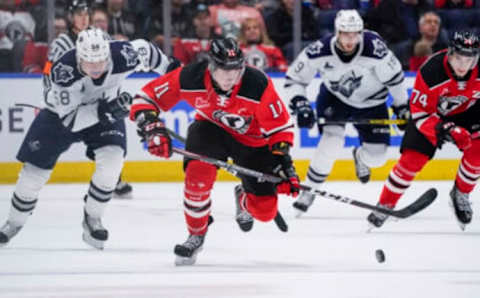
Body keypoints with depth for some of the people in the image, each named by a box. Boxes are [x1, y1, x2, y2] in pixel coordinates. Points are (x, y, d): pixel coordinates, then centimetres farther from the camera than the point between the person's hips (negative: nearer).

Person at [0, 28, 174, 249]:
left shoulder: (123, 56, -32)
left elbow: (145, 49, -8)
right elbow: (70, 118, -35)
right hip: (60, 113, -2)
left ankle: (92, 219, -1)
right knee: (35, 170, 0)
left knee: (112, 161, -22)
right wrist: (102, 111, -50)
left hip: (106, 111, 2)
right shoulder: (63, 70, -38)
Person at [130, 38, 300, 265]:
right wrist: (152, 128, -33)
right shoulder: (190, 79, -29)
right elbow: (146, 98, -19)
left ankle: (244, 198, 34)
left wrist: (283, 163, -26)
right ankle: (196, 235, -4)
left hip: (252, 139, 0)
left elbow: (280, 127, -20)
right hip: (211, 128, 0)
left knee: (265, 210, -7)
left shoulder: (258, 85, -32)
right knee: (198, 174, -30)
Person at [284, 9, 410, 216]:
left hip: (371, 102, 1)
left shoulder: (375, 49, -34)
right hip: (334, 97, -1)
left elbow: (394, 76, -16)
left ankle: (361, 157, 38)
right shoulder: (320, 51, -29)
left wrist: (402, 108, -5)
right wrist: (300, 105, -31)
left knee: (376, 156, -2)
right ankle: (309, 190, -9)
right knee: (332, 141, -25)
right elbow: (294, 79, -16)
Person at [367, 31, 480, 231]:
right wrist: (438, 128, -41)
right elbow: (418, 110, -26)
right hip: (431, 113, -2)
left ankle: (460, 194, 5)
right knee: (411, 159, -11)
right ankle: (385, 205, 5)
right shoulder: (431, 71, -35)